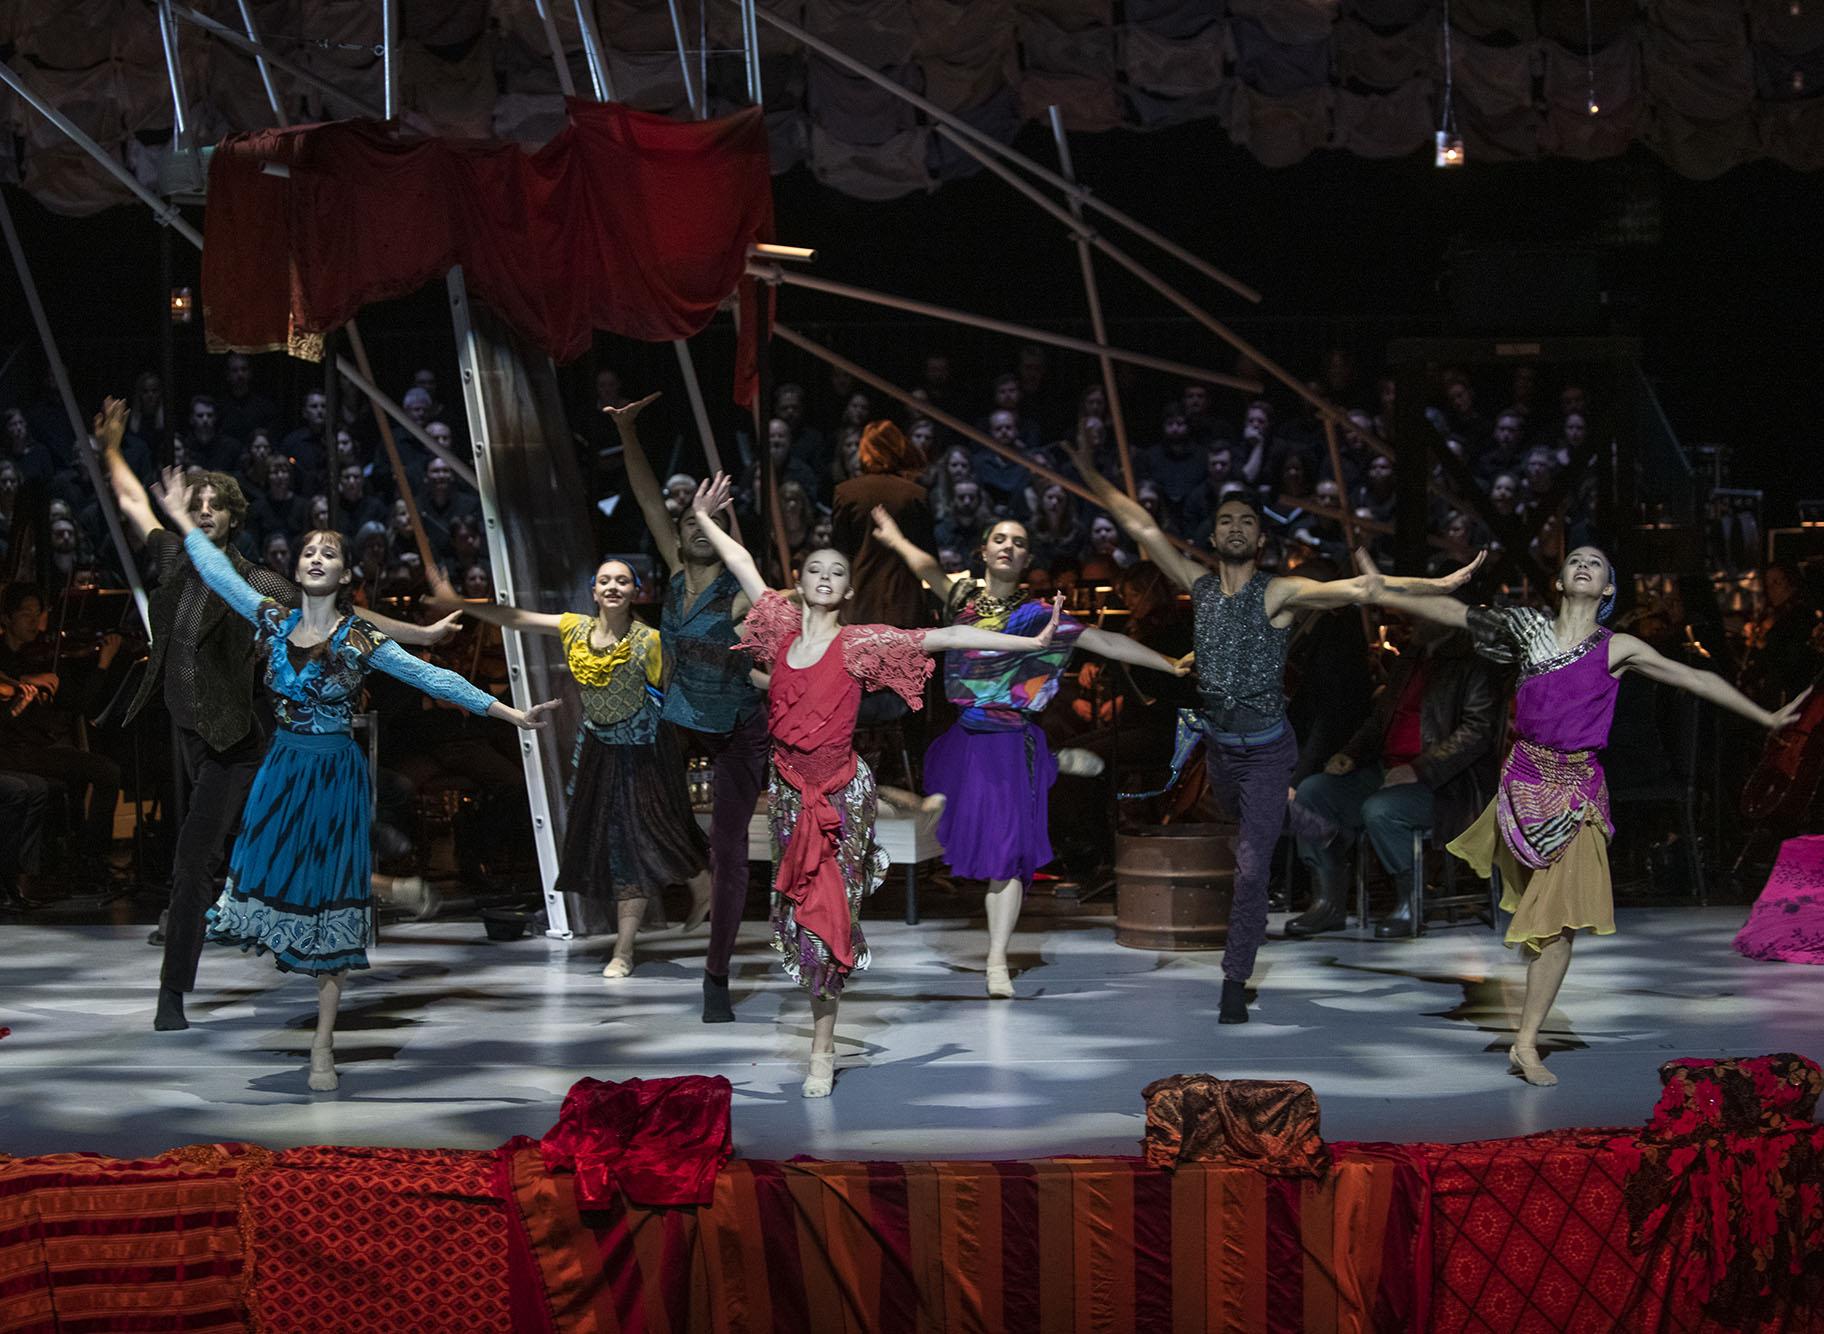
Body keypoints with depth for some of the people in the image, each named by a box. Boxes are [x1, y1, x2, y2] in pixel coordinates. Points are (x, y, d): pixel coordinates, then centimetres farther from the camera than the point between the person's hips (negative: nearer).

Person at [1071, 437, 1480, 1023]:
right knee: (1238, 820, 28)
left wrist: (1438, 584, -35)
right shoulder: (1200, 585, -1)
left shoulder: (1278, 592, -14)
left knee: (1251, 870, -8)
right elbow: (1143, 527, 0)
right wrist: (1091, 474, -2)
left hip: (1265, 750, -4)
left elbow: (1355, 588, -25)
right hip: (1217, 744, 5)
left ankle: (1236, 982, -4)